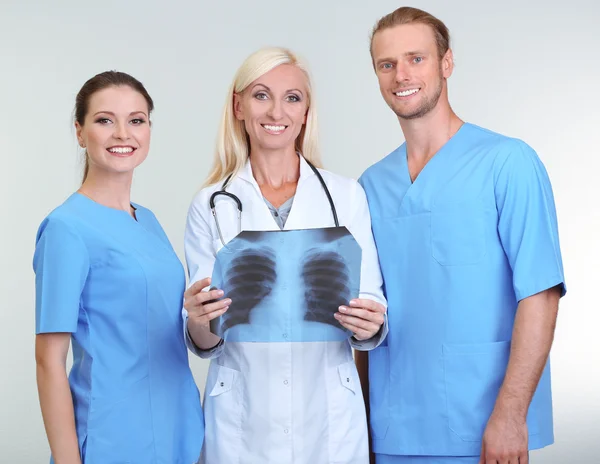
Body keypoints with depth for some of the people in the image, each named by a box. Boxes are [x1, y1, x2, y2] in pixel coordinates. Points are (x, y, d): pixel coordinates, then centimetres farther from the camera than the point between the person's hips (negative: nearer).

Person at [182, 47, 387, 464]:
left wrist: (369, 326, -17)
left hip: (329, 415, 0)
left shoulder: (347, 196, 1)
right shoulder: (211, 205, 1)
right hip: (242, 419, 0)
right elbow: (205, 343, 2)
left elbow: (372, 314, 3)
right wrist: (197, 321, -19)